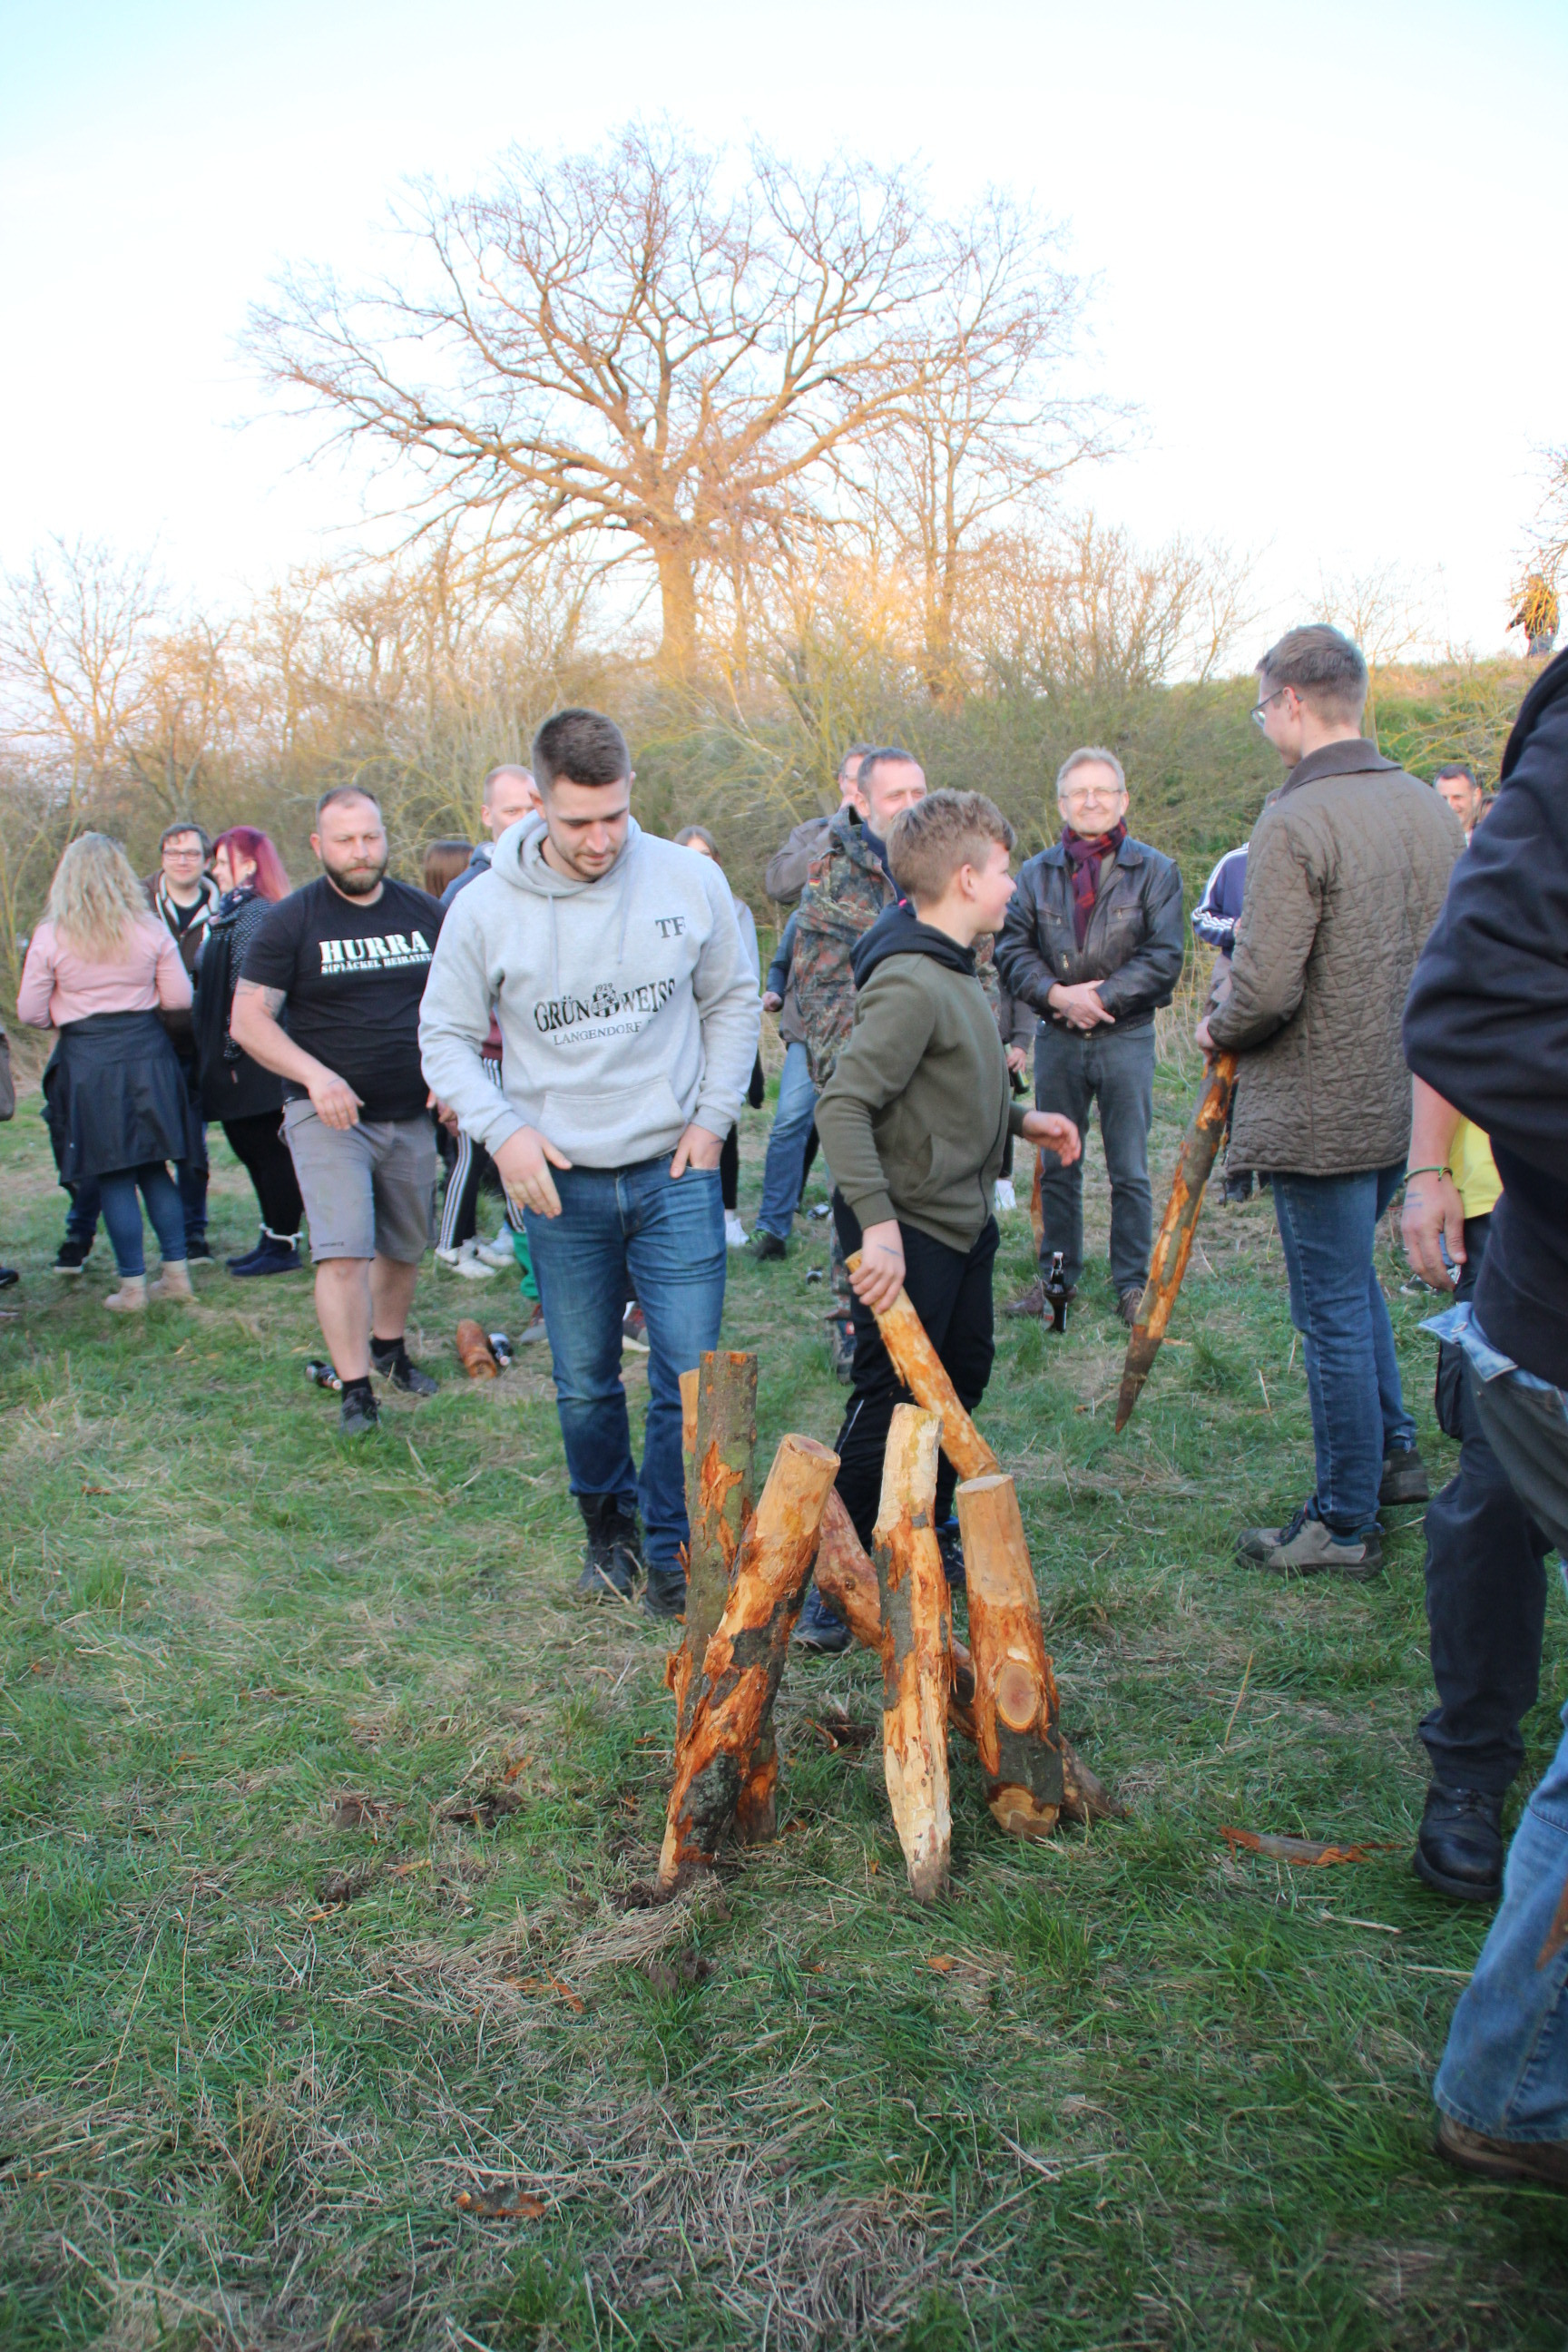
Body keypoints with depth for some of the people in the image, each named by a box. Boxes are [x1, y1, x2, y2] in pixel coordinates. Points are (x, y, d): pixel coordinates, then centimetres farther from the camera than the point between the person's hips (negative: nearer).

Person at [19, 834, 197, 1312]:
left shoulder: (50, 938, -5)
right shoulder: (150, 930, -1)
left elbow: (31, 1013, -1)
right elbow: (180, 999, 1)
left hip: (87, 1062, -2)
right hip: (148, 1055, 2)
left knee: (113, 1178, 3)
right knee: (154, 1169, 14)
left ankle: (132, 1287, 6)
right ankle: (176, 1273, 14)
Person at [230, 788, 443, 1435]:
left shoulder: (425, 913, 5)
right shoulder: (291, 920, -6)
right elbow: (248, 1019, -9)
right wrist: (314, 1074, -22)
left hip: (411, 1115, 4)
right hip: (327, 1115, -4)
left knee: (404, 1247, 15)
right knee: (342, 1253, -13)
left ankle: (390, 1349, 37)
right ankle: (355, 1390, -6)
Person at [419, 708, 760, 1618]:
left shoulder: (690, 880, -5)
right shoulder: (486, 909, -8)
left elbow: (734, 1002, 8)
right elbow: (447, 1036, 3)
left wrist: (713, 1117, 1)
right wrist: (501, 1128, -12)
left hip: (675, 1174, 0)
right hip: (561, 1183, 0)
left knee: (691, 1377, -2)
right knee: (585, 1384, 13)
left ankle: (674, 1551, 16)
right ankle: (608, 1531, 35)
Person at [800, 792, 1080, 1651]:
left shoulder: (951, 968, 9)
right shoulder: (910, 985, -23)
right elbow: (843, 1105, -29)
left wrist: (1019, 1118, 15)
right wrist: (877, 1222, -34)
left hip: (963, 1222, 10)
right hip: (908, 1231, -10)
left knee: (964, 1375, 20)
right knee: (888, 1403, -4)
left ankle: (930, 1534, 38)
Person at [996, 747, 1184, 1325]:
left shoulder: (1154, 871, 0)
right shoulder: (1037, 873, 7)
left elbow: (1163, 958, -6)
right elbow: (1011, 947, 1)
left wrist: (1101, 998, -14)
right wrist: (1056, 994, -15)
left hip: (1126, 1038, -2)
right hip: (1056, 1039, 2)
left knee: (1130, 1172, 4)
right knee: (1056, 1165, 11)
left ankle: (1132, 1282, 17)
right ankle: (1057, 1274, 25)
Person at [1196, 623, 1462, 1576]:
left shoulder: (1296, 823, -20)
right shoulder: (1431, 809, 5)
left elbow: (1264, 990, -23)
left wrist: (1217, 1031, -3)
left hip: (1324, 1112, -8)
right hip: (1410, 1100, 8)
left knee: (1335, 1316, 2)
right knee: (1352, 1276, 26)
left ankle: (1346, 1526, 13)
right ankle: (1395, 1452, 33)